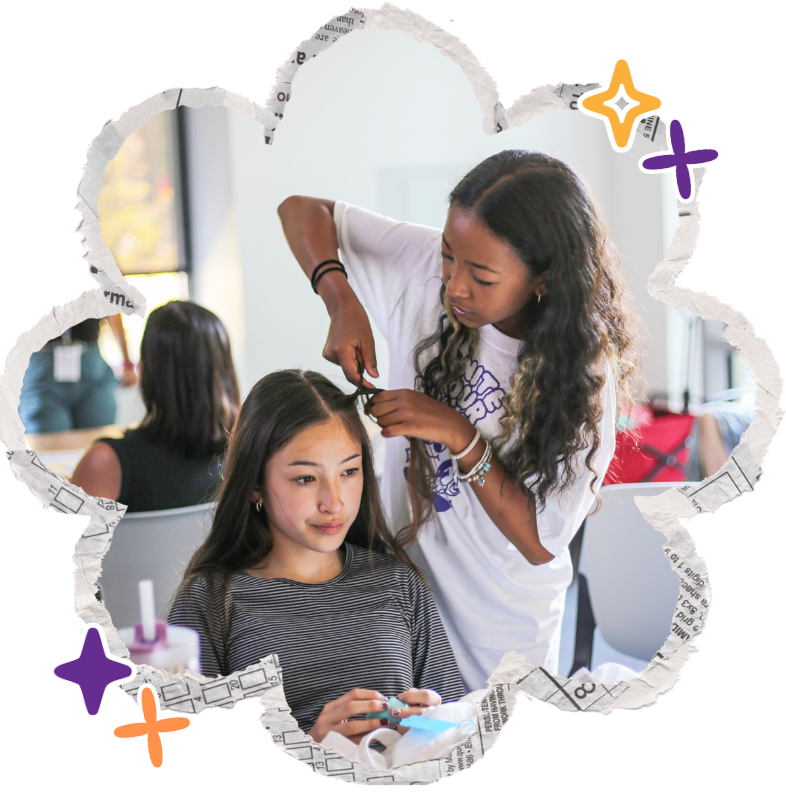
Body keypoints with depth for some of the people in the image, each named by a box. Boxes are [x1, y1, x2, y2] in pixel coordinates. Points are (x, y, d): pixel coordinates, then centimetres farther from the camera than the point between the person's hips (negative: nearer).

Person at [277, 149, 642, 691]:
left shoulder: (583, 370, -23)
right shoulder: (425, 267, -16)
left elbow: (540, 542, -21)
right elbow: (302, 211, -7)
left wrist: (460, 436, -29)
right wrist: (344, 303, -24)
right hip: (398, 574, 3)